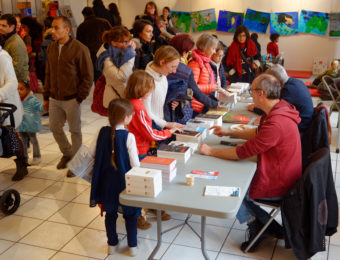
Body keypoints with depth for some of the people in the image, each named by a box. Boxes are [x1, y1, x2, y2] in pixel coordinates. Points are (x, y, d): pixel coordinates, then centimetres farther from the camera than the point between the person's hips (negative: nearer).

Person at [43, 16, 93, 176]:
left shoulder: (79, 49, -12)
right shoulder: (51, 48, 7)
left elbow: (88, 77, -11)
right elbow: (48, 74, 13)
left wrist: (80, 98, -13)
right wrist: (46, 96, 11)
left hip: (72, 99, -6)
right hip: (54, 99, 6)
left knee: (75, 131, 7)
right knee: (55, 128, 14)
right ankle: (67, 154, 38)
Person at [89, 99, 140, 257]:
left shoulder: (103, 132, -7)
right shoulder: (128, 136, -19)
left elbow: (91, 152, 1)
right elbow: (135, 164, -17)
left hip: (107, 181, 4)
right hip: (125, 182, -4)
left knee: (110, 213, 19)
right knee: (130, 214, 15)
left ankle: (112, 244, 33)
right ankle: (132, 246, 25)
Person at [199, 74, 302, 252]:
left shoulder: (275, 123, -31)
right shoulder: (280, 109, 0)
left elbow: (243, 152, -23)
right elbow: (258, 133, 18)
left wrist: (211, 151, -12)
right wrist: (229, 133, 14)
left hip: (276, 186, -9)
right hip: (281, 176, 9)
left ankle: (255, 226, 14)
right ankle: (270, 226, 16)